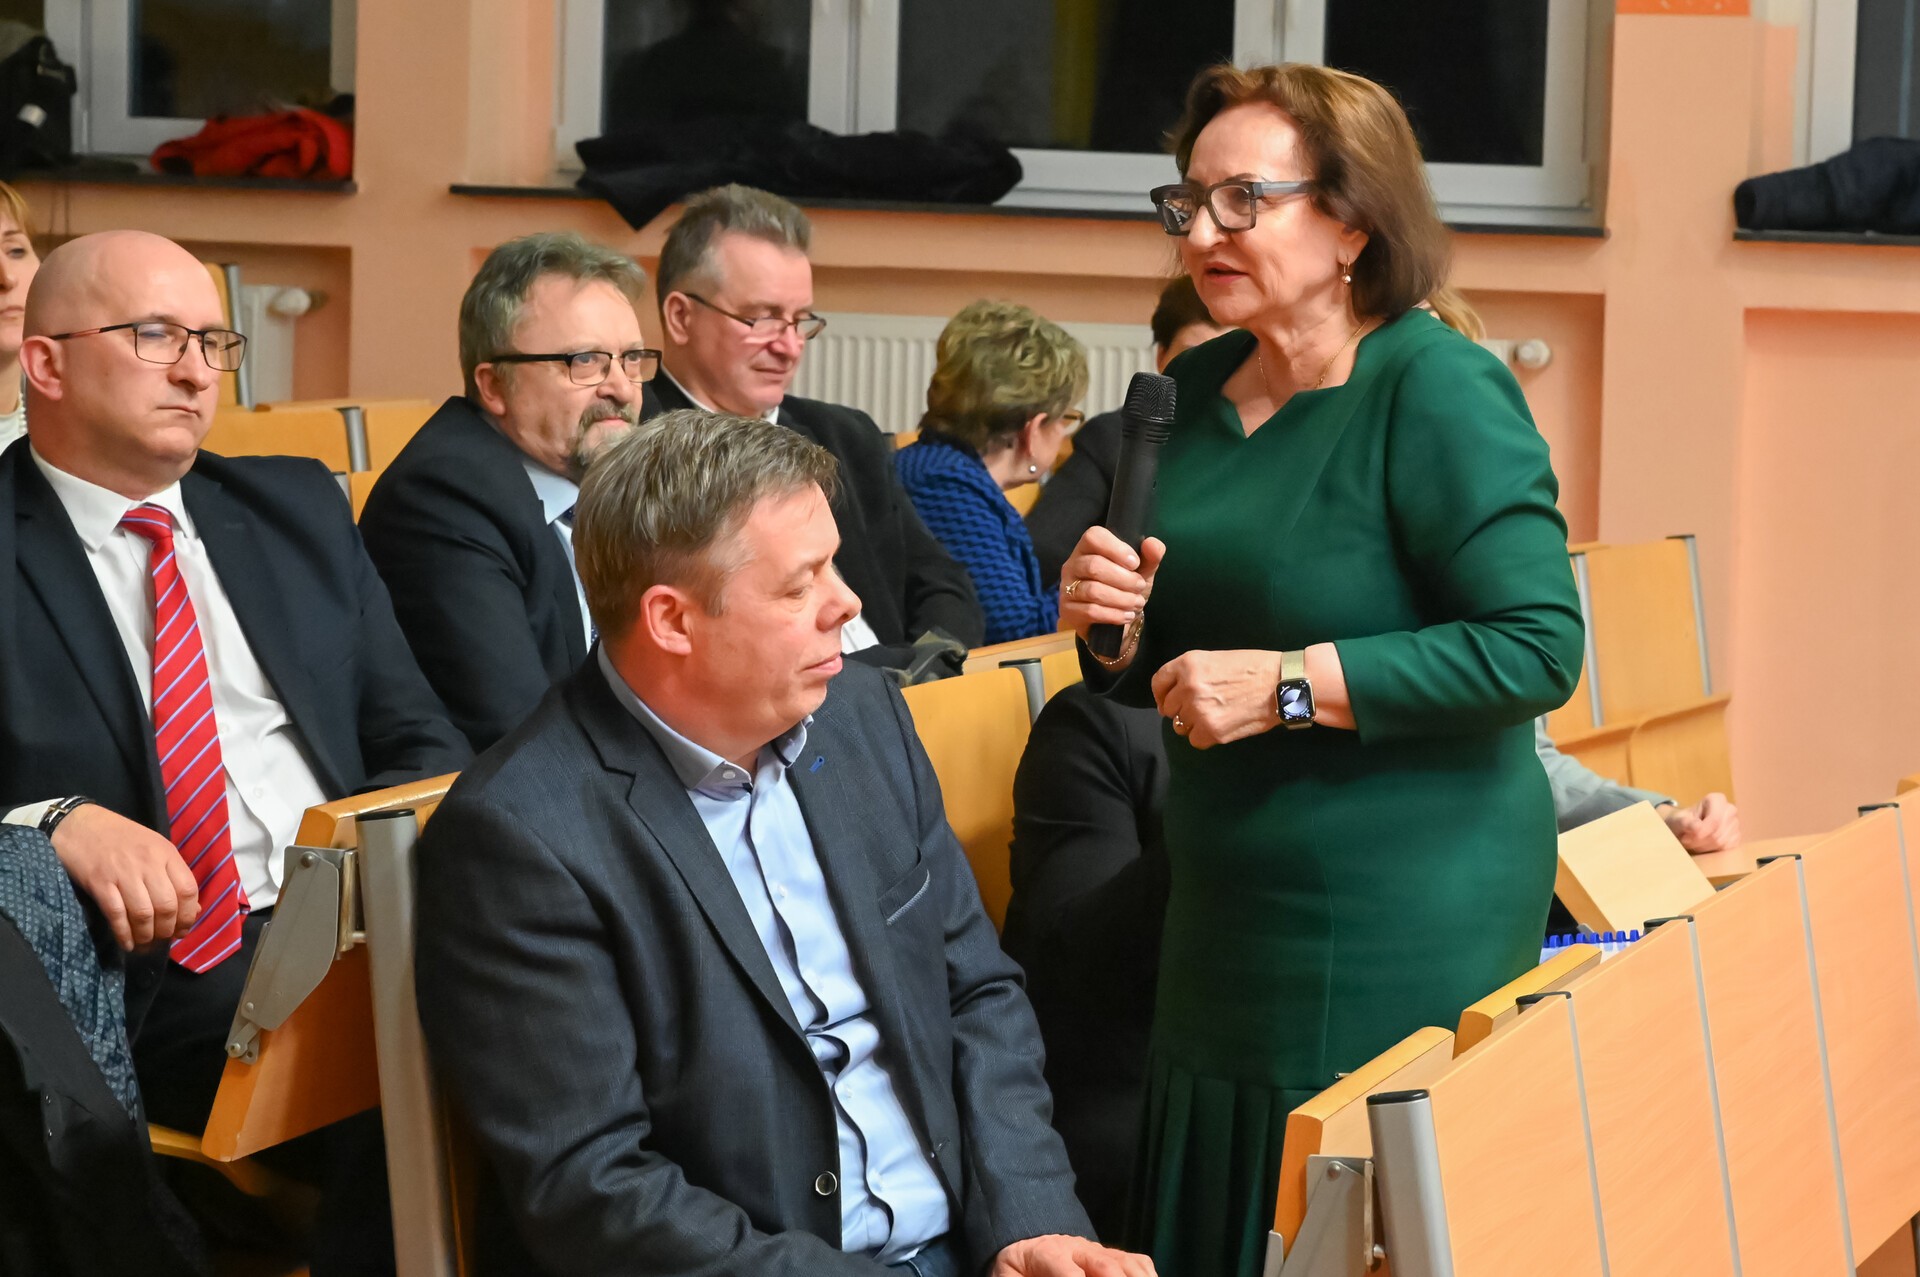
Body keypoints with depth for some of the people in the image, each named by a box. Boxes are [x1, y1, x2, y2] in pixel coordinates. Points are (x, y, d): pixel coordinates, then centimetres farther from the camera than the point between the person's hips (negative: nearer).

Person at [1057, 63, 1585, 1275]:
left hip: (1405, 925, -7)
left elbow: (1540, 649, -19)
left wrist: (1290, 685, -20)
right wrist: (1118, 630, -4)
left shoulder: (1439, 389, -12)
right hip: (1232, 907, 7)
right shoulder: (1197, 391, 9)